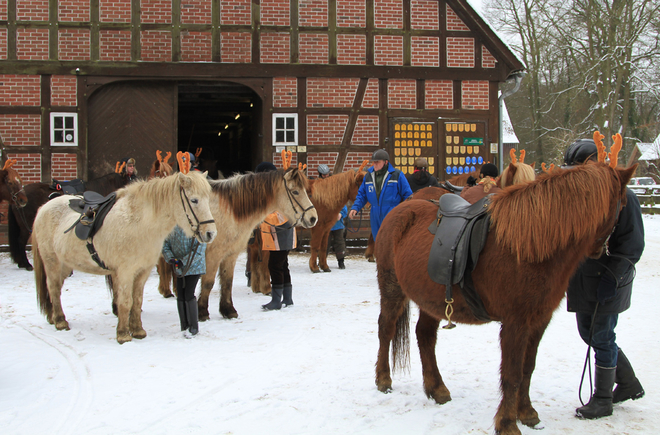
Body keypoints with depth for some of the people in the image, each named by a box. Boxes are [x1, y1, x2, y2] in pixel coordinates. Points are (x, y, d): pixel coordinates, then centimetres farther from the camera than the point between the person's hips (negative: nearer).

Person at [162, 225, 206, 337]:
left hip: (194, 267, -6)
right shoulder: (172, 228, 3)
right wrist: (171, 259, -11)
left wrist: (184, 262, -23)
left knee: (189, 294, -8)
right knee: (180, 295, 7)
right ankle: (185, 326, 19)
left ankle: (194, 327, 5)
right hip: (179, 269, 6)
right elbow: (166, 246, 8)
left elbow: (199, 250, -19)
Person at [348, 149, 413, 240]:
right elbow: (362, 195, 14)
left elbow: (407, 195, -1)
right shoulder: (368, 176, 7)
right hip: (376, 220, 5)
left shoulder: (397, 175, -5)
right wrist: (355, 208, -2)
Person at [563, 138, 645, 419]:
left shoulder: (621, 196, -14)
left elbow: (632, 244, -14)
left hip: (608, 282, -8)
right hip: (582, 279, 8)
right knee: (588, 333, 16)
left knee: (602, 337, 0)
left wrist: (611, 277, -19)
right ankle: (629, 384, 33)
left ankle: (602, 400, 16)